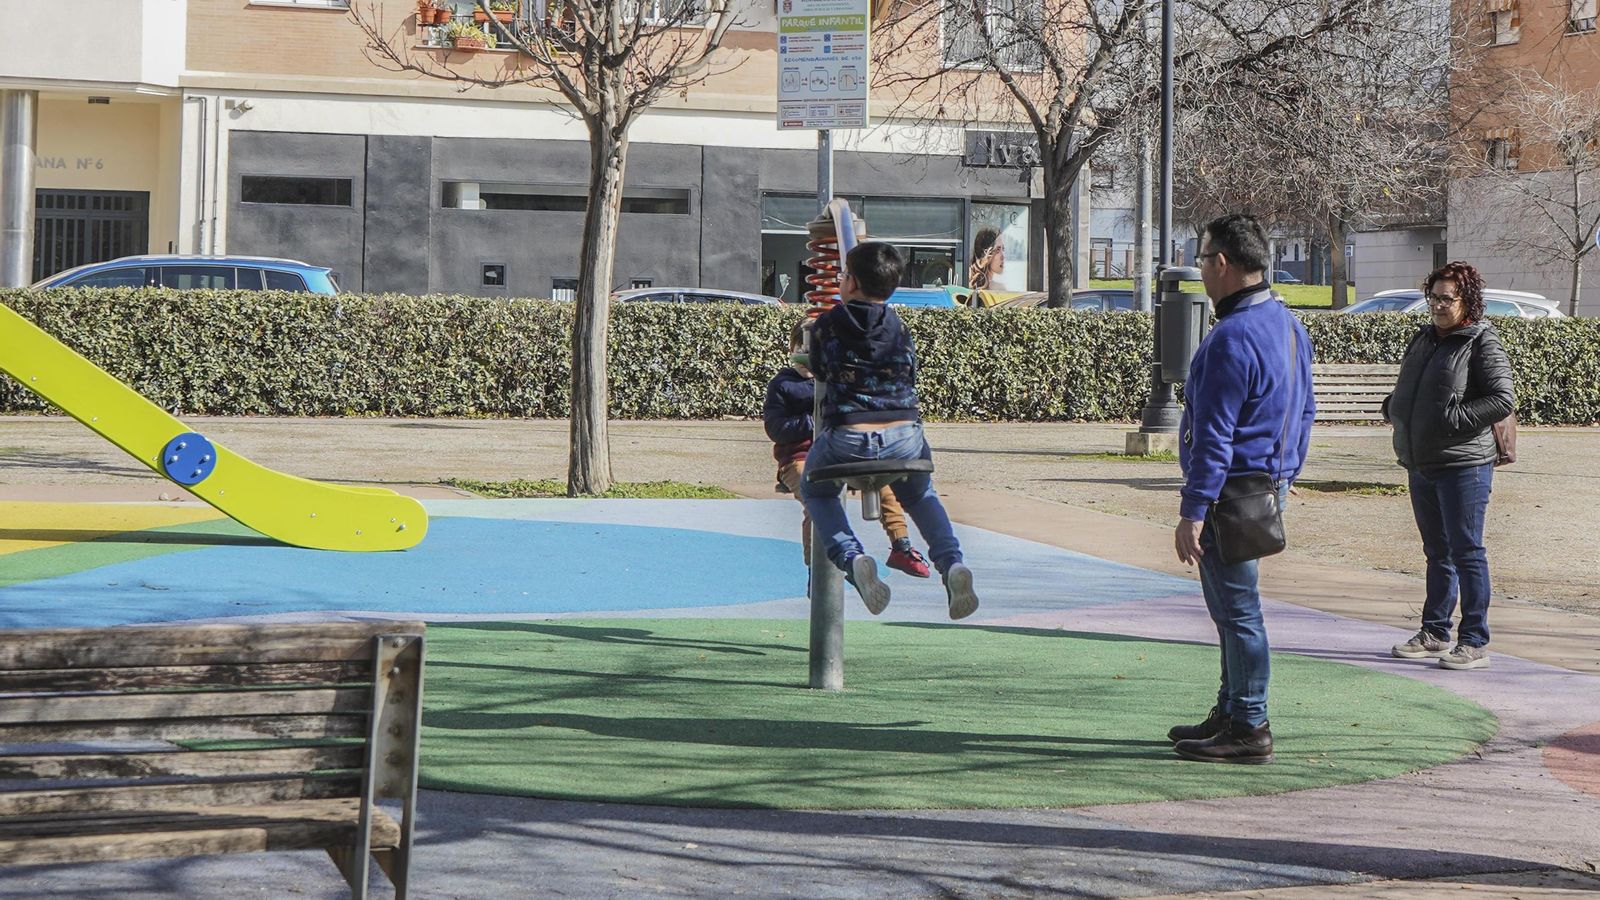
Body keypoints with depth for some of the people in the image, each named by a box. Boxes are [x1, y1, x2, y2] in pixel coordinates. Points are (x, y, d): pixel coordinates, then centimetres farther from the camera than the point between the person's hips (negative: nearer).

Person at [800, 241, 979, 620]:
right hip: (905, 439, 3)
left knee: (815, 491, 28)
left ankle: (852, 558, 0)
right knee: (920, 494, 34)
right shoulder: (899, 329, 8)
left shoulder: (825, 327, 2)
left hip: (847, 440, -3)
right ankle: (951, 562, 7)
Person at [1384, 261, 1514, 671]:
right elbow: (1405, 391, 28)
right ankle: (1435, 633, 24)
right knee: (1437, 553, 16)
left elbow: (1503, 399, -16)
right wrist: (1394, 408, 8)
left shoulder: (1482, 343, -9)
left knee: (1466, 552, -5)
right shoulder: (1423, 339, 15)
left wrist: (1454, 418, -18)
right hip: (1420, 464, 8)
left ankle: (1475, 643, -2)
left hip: (1463, 465, -8)